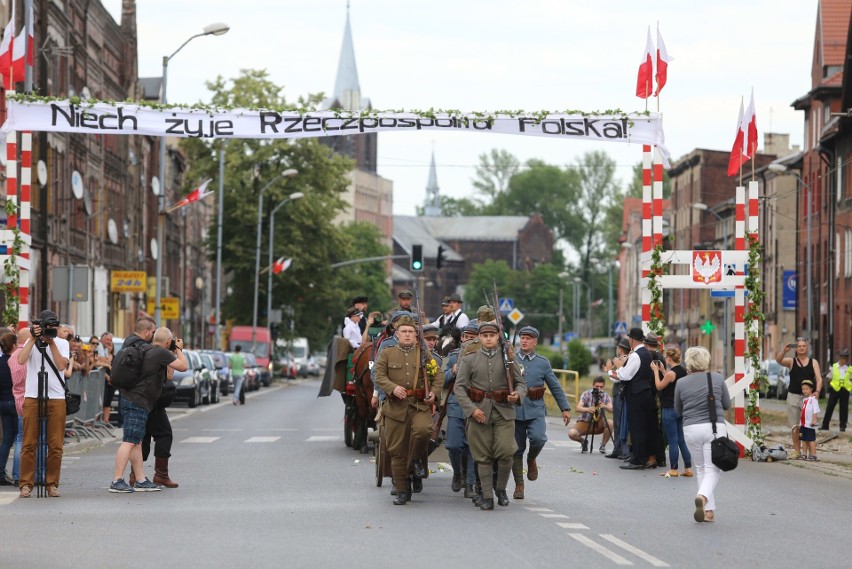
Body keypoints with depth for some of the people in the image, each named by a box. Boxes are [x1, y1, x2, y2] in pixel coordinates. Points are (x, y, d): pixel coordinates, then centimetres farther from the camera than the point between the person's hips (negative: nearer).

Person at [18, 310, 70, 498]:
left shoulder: (62, 343, 9)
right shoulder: (31, 342, 7)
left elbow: (62, 365, -7)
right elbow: (21, 360, -12)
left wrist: (51, 342, -8)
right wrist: (33, 339, -13)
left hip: (56, 398, 1)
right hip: (32, 397, -1)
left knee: (55, 445, 1)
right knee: (29, 443, -1)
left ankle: (52, 484, 9)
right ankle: (26, 484, 4)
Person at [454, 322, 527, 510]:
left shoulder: (508, 358, 8)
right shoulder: (469, 359, 6)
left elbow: (521, 383, 9)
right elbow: (459, 387, 1)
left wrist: (518, 395, -14)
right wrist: (471, 409, -11)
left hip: (504, 412, 0)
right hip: (479, 412, 0)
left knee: (506, 451, -12)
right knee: (483, 456, 1)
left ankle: (501, 488, 11)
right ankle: (487, 496, 7)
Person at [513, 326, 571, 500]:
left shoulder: (543, 363, 7)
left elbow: (555, 386, 11)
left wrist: (565, 408, 9)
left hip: (535, 410, -1)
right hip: (515, 410, 1)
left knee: (538, 438, -25)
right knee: (517, 449, 3)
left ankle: (531, 460, 7)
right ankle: (519, 485, 14)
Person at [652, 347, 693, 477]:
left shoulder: (671, 373, -18)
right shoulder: (683, 371, 6)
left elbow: (659, 386, -7)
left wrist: (656, 371, 3)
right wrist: (662, 371, 17)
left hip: (670, 409, -8)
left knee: (672, 440, -1)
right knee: (682, 440, 12)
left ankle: (673, 469, 3)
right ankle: (688, 468, 11)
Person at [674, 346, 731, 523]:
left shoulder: (681, 383, 2)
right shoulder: (717, 379, 2)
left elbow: (678, 410, 14)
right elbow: (727, 404, 13)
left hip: (691, 429, 1)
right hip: (715, 427, -1)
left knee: (701, 469, 15)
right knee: (712, 470, -1)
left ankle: (709, 510, 11)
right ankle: (703, 495, -30)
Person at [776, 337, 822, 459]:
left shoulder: (813, 362, 7)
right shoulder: (791, 362, 7)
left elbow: (819, 378, -1)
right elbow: (778, 360, -12)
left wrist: (817, 391, -19)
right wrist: (784, 350, -30)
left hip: (808, 397, -1)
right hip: (793, 395, 1)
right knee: (794, 426, 1)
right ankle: (797, 450, 8)